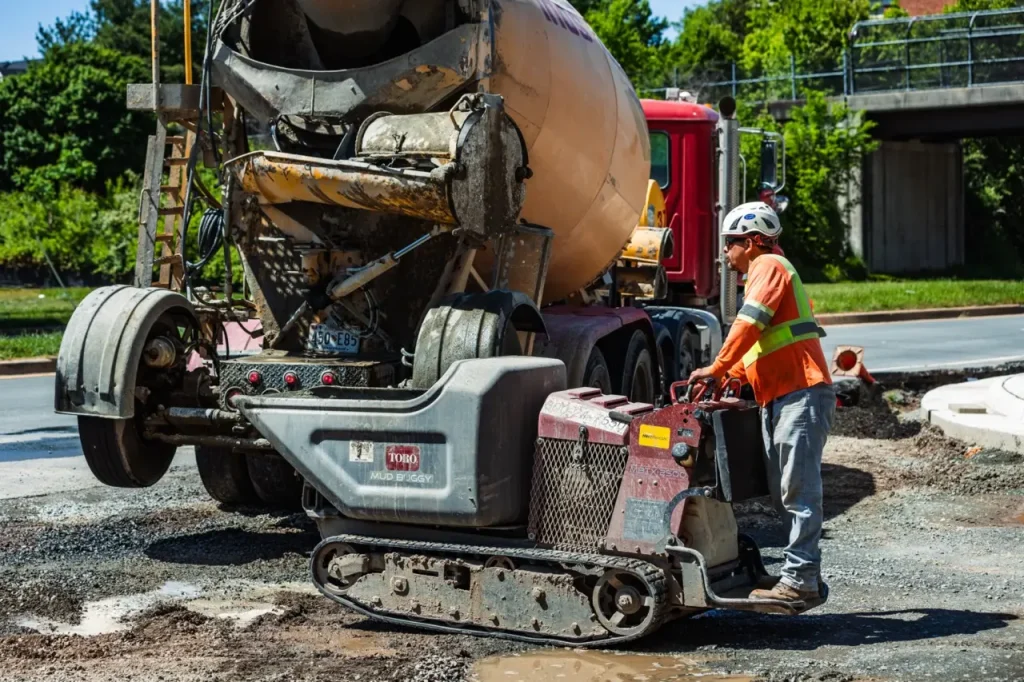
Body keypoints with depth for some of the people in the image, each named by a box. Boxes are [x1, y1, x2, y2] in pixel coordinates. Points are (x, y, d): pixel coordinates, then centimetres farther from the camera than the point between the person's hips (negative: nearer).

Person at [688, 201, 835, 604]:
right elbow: (759, 344, 27)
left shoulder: (769, 266, -3)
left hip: (802, 393, -10)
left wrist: (717, 369, -14)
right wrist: (732, 376, 16)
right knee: (784, 493, 10)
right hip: (779, 398, 10)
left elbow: (748, 325, -16)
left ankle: (799, 579, -13)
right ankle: (803, 573, 15)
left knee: (798, 491, -12)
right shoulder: (765, 272, 28)